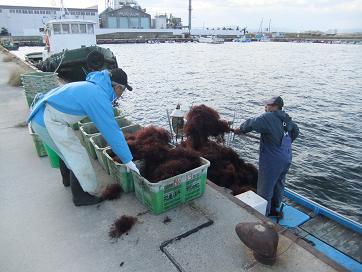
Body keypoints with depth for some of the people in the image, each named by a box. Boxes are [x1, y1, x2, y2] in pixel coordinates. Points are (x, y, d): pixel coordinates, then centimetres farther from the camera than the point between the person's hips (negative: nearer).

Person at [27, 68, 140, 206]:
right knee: (78, 157, -1)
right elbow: (112, 131, -19)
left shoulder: (92, 86, 10)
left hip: (39, 115, 10)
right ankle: (81, 196, 15)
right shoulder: (100, 98, -20)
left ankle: (68, 179, 47)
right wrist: (128, 160, -11)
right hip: (49, 122, -10)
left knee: (67, 149, 27)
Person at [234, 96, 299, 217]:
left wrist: (239, 130, -14)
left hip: (272, 161, -9)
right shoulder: (287, 119, 8)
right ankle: (275, 209, 39)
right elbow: (296, 131, 23)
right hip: (286, 159, 9)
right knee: (278, 185, 23)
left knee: (265, 189, 5)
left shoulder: (268, 117, -19)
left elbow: (252, 123, -31)